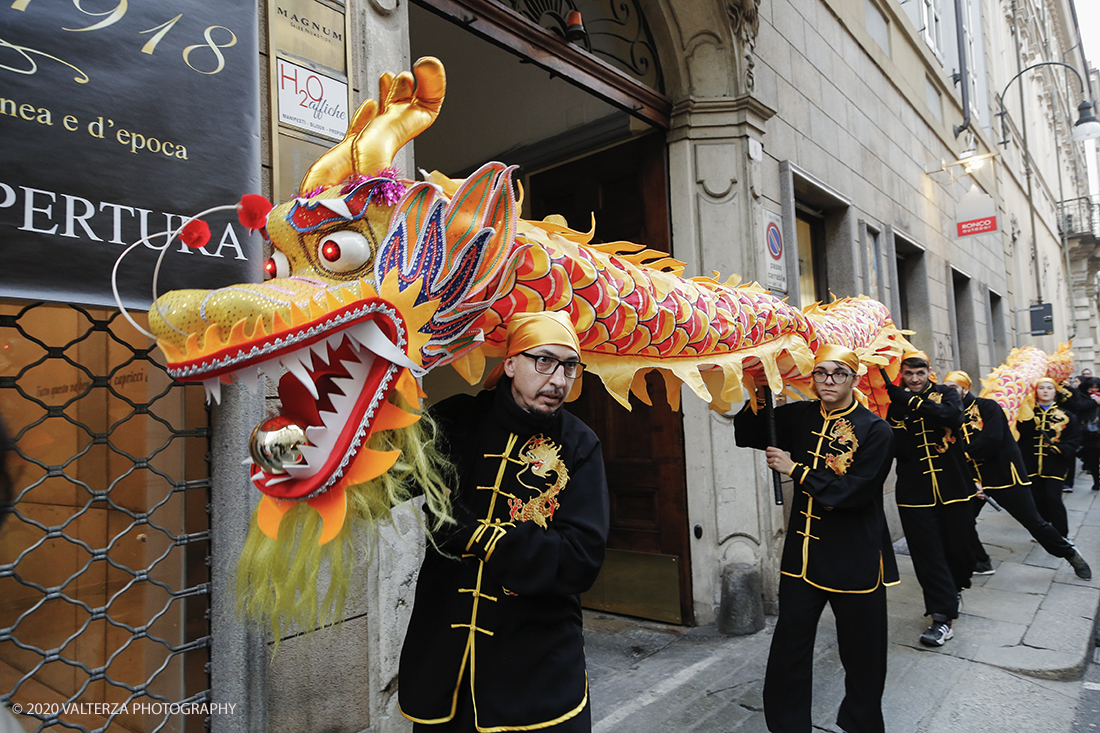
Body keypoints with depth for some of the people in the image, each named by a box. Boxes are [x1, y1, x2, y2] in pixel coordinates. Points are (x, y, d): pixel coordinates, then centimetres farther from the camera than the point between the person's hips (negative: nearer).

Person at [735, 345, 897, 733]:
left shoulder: (875, 430, -10)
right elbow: (747, 435, 11)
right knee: (788, 650, 9)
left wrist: (795, 470, -17)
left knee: (862, 655, 12)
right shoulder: (800, 416, 4)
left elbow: (854, 493, -19)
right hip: (803, 555, 4)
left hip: (855, 561, -3)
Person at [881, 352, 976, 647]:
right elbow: (898, 450, 4)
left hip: (952, 488, 0)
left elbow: (952, 414, -21)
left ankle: (954, 588, 41)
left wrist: (910, 400, -26)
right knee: (928, 553, -2)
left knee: (960, 546, 11)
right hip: (915, 493, 0)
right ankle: (943, 617, 5)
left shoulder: (945, 394, 4)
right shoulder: (895, 406, 6)